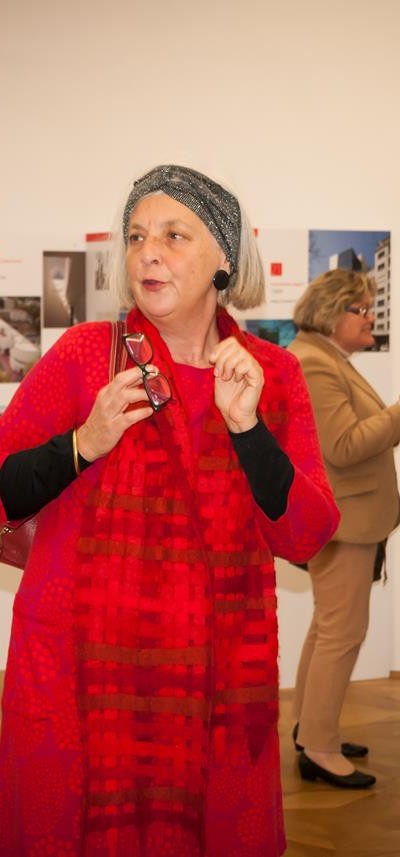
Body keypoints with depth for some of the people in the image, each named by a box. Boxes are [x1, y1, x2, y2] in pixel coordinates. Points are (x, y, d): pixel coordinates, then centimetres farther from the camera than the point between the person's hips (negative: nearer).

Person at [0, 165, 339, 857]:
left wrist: (245, 425, -17)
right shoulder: (84, 353, -4)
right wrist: (83, 444, -19)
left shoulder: (273, 374, 2)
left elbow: (306, 538, -4)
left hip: (218, 681, 2)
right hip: (82, 669, -2)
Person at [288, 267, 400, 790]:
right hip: (337, 517, -11)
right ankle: (319, 750, 1)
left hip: (340, 514, 11)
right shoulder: (313, 364, -19)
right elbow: (345, 445, -26)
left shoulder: (326, 359, 16)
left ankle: (310, 729, 28)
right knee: (344, 632, -7)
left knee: (329, 627, 17)